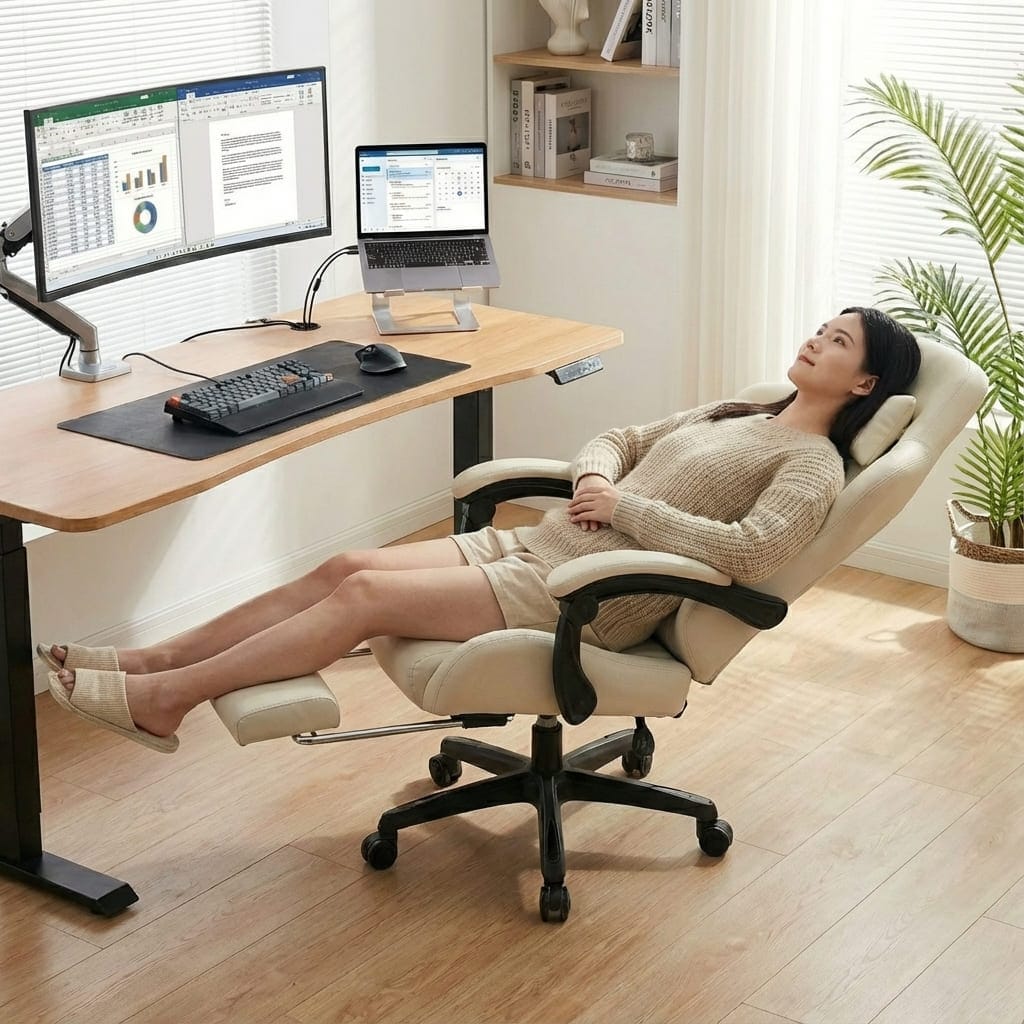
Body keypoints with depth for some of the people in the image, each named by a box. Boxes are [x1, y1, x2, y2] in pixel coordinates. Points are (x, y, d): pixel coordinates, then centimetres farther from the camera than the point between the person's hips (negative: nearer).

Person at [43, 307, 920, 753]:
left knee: (365, 594, -17)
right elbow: (619, 439, 25)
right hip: (538, 545, 8)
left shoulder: (811, 464, -5)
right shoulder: (742, 413, 21)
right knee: (349, 565, -8)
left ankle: (160, 699, -11)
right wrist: (594, 474, 1)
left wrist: (627, 506, -16)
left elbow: (752, 550, -23)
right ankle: (153, 659, -5)